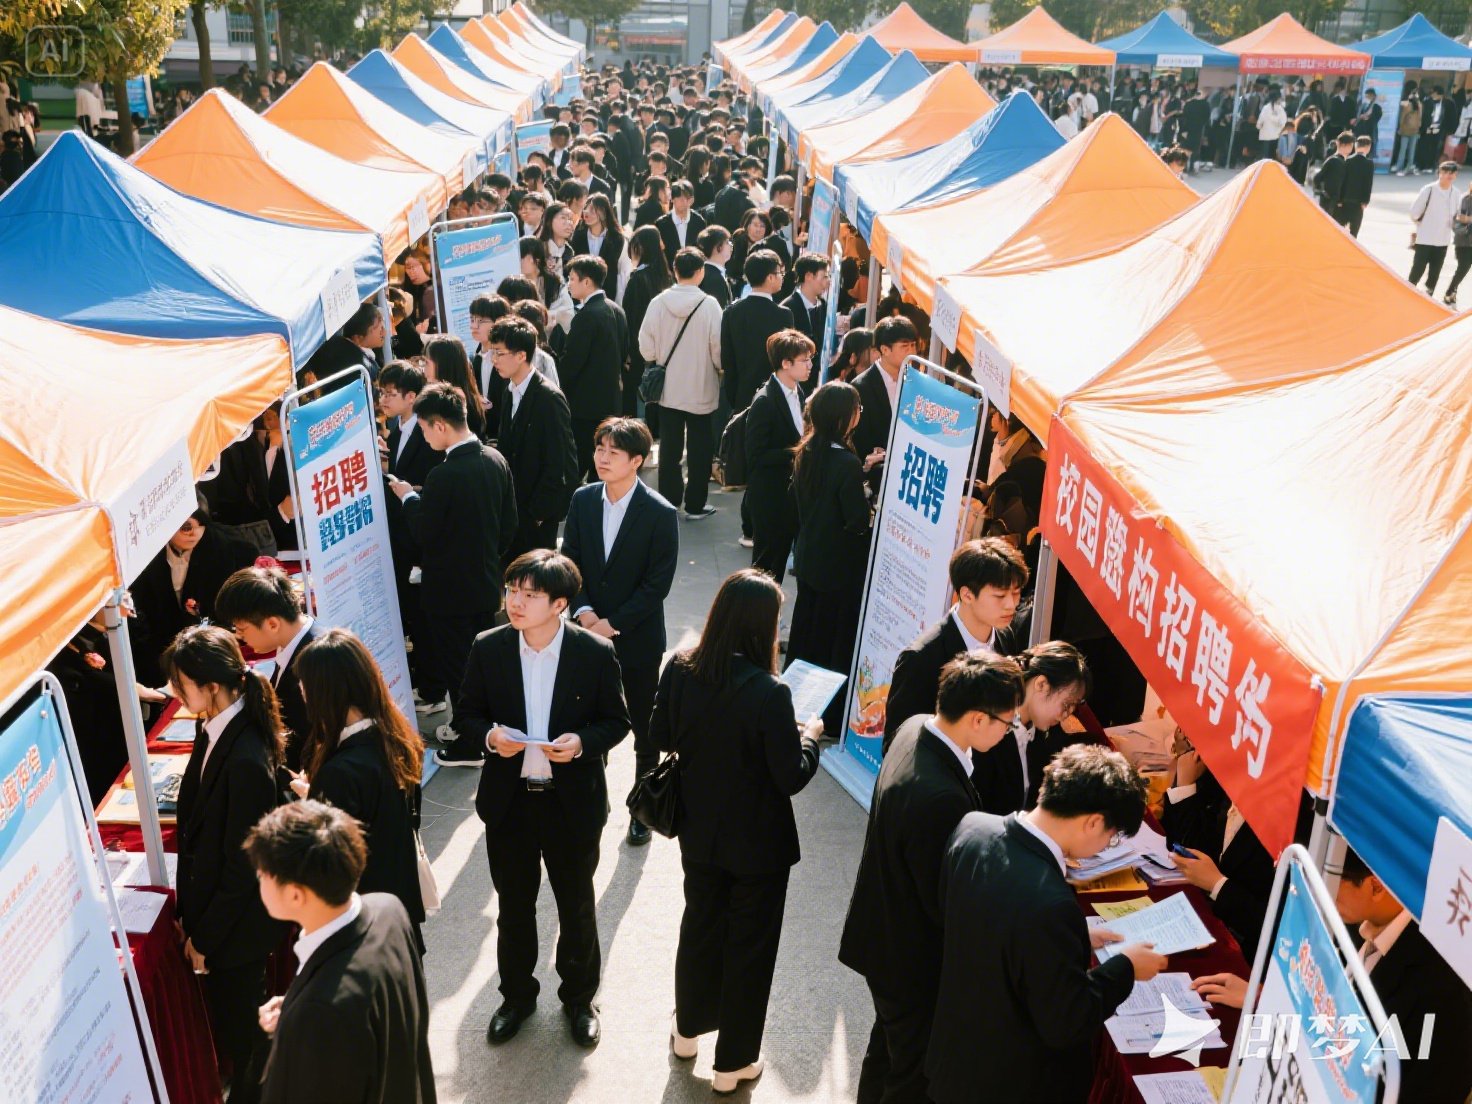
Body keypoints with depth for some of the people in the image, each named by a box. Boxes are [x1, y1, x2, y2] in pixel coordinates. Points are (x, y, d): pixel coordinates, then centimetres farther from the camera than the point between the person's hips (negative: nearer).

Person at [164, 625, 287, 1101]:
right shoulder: (213, 728, -5)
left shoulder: (247, 761, -32)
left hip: (236, 928, -8)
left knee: (239, 1030, 14)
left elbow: (241, 867, -23)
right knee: (233, 1020, 25)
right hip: (211, 910, 8)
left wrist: (204, 936, -12)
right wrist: (190, 913, 10)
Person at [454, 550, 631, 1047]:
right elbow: (466, 714, 1)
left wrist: (583, 741, -24)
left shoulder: (596, 652, -14)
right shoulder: (488, 649, -9)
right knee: (513, 907, 19)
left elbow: (616, 720, -4)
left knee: (577, 907, 17)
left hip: (573, 802, -1)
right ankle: (517, 995, 42)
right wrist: (488, 735, -21)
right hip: (508, 801, 2)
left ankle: (579, 996, 40)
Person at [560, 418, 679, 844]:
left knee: (645, 731, 11)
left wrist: (613, 623, -18)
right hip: (588, 633, 4)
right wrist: (583, 611, -12)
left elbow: (657, 584, -15)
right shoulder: (582, 500, -2)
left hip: (637, 638, -3)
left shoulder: (661, 514, -16)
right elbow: (569, 562, 2)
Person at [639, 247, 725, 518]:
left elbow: (646, 346, -5)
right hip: (701, 389, -3)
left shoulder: (658, 302, -10)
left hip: (668, 388, 3)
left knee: (669, 447, 15)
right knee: (699, 449, 9)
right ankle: (695, 505, 14)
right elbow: (718, 347, -13)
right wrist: (720, 369, 8)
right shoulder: (709, 305, -17)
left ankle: (669, 500, 23)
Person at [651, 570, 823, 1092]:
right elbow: (791, 777, -21)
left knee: (700, 926, 27)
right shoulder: (768, 692, -29)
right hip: (757, 843, -5)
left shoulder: (680, 669, -14)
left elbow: (660, 738, 0)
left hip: (699, 830, 5)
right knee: (750, 946, 15)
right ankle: (733, 1061, 31)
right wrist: (808, 735, -4)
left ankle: (689, 1029, 47)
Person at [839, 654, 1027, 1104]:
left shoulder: (916, 728, -11)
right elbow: (948, 903, -27)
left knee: (888, 1043, 31)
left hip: (885, 932, 9)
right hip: (913, 956, -9)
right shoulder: (939, 797, -40)